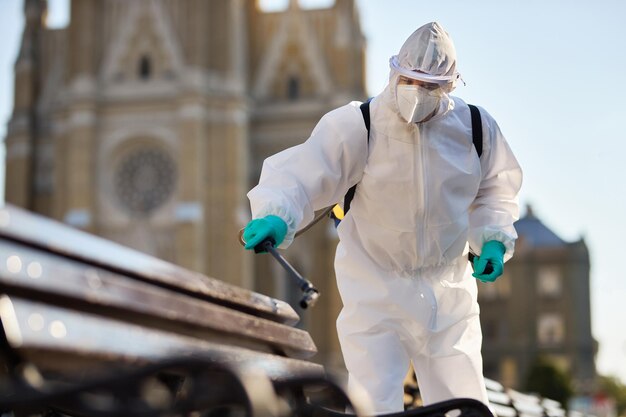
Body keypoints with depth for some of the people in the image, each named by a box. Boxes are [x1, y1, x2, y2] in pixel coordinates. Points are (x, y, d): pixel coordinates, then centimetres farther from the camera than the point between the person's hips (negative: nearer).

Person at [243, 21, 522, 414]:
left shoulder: (475, 127, -4)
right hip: (376, 289, -3)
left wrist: (493, 238, -2)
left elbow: (496, 188, 13)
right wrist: (276, 216, -44)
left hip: (449, 289, 3)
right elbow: (302, 172, -24)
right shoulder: (357, 126, -16)